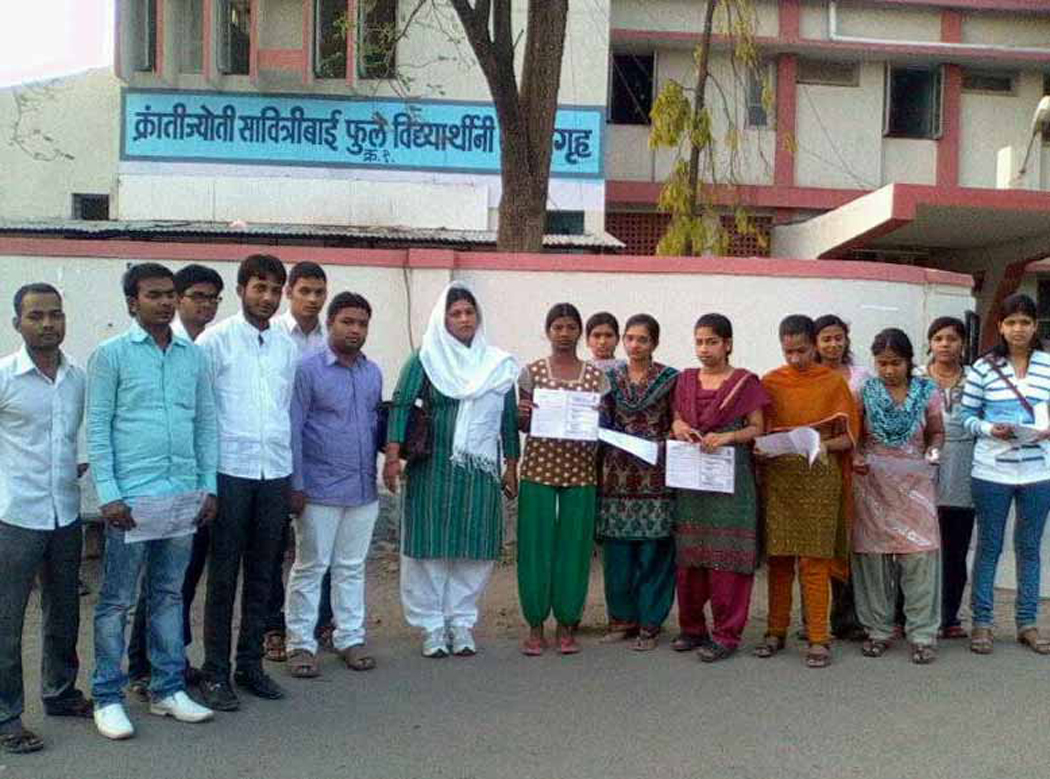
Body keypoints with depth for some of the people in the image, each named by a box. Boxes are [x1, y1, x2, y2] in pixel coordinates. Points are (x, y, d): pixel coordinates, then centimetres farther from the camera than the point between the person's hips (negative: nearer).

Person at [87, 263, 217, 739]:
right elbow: (97, 428, -5)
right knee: (117, 601, 4)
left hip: (184, 495, 5)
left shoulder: (192, 355, 10)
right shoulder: (111, 354, -2)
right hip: (131, 497, -4)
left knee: (169, 595, 13)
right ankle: (107, 698, 15)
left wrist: (208, 486, 7)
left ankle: (168, 690, 23)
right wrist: (109, 495, -12)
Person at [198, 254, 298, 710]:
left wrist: (295, 475, 12)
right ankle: (215, 673, 12)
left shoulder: (287, 347, 11)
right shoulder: (216, 340, -4)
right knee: (223, 575, 3)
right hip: (230, 471, -4)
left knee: (262, 574, 11)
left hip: (275, 473, 5)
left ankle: (250, 664, 22)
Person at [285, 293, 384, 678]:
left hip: (364, 490, 5)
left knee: (352, 567, 13)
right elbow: (293, 430, -8)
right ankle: (301, 644, 14)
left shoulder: (373, 373, 10)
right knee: (310, 567, 4)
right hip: (320, 490, -5)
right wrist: (296, 486, -11)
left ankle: (350, 639, 23)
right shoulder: (309, 369, -7)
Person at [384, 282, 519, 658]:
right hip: (433, 468, -2)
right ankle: (432, 626, 12)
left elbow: (509, 419, 13)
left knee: (474, 548, 4)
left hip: (481, 471, 3)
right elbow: (401, 404, -9)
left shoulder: (498, 365, 10)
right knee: (431, 546, 0)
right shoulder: (424, 360, 1)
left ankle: (461, 622, 17)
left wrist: (511, 467, 10)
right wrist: (393, 455, -20)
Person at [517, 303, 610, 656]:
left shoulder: (596, 376, 6)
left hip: (580, 470, 1)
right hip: (539, 468, -1)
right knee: (535, 546, 0)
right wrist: (522, 414, -14)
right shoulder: (531, 372, 4)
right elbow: (523, 426, 8)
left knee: (574, 547, 3)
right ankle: (535, 625, 13)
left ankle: (567, 625, 17)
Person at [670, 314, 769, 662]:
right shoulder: (686, 380, 12)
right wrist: (679, 428, -4)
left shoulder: (745, 382, 0)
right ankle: (692, 627, 19)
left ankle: (726, 634, 5)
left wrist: (726, 437, -17)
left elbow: (757, 428, -2)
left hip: (731, 477, -4)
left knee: (727, 555, -4)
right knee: (689, 554, 7)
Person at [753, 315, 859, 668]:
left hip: (819, 477, -2)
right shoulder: (770, 382, 7)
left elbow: (849, 437, 3)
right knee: (778, 557, 5)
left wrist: (821, 444, -16)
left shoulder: (833, 382, 3)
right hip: (777, 476, 2)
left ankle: (818, 639, 4)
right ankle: (776, 631, 16)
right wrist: (759, 448, -9)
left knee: (814, 560, -3)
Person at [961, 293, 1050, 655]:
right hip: (992, 471, -2)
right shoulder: (983, 368, -2)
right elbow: (967, 416, 1)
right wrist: (989, 429, -17)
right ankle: (982, 622, 17)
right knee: (989, 546, 7)